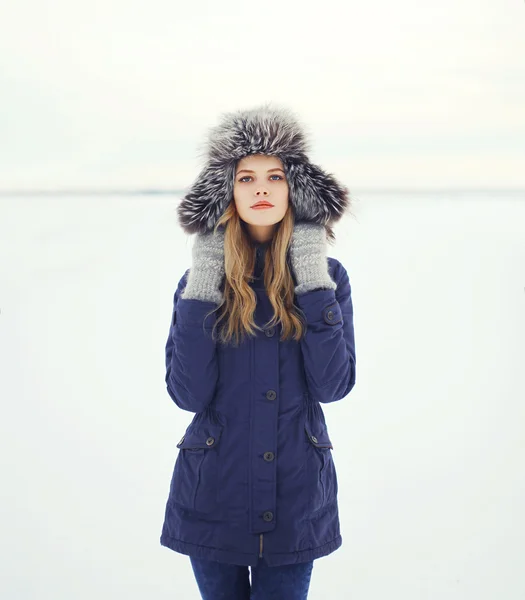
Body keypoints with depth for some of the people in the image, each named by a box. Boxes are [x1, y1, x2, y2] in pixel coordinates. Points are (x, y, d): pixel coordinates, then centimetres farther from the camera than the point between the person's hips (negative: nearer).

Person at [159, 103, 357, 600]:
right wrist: (200, 291, -16)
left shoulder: (329, 276, -2)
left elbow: (333, 385, -12)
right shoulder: (201, 279, -3)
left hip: (295, 497, 0)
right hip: (213, 495, 1)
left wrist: (313, 284, -16)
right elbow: (187, 393, -12)